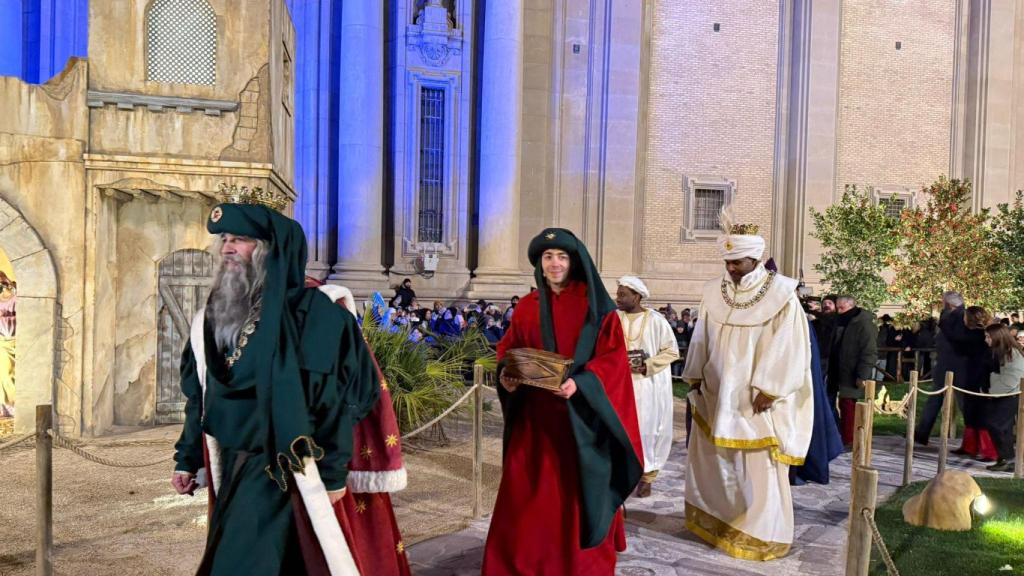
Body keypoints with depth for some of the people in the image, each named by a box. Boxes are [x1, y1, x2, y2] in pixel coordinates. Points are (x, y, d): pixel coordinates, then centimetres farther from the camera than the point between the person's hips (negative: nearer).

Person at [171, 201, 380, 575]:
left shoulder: (312, 312, -15)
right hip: (230, 468, 7)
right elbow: (199, 397, 16)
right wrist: (187, 459, 15)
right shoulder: (211, 319, 9)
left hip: (283, 471, -7)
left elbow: (338, 397, -15)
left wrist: (331, 472, -14)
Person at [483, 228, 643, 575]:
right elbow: (508, 349, 11)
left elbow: (613, 357, -9)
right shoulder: (527, 306, 7)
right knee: (527, 496, 5)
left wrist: (579, 383, -23)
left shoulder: (596, 306, -4)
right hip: (535, 415, 3)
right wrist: (506, 374, -11)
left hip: (581, 415, -3)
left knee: (580, 494, 5)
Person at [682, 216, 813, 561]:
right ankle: (715, 518, 30)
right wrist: (696, 377, 7)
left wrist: (768, 391, -15)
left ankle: (761, 534, 16)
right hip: (716, 396, 5)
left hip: (756, 400, -5)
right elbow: (702, 339, 11)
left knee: (757, 468, 2)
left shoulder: (781, 295, -11)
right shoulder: (715, 292, 3)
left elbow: (788, 348, -12)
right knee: (712, 459, 13)